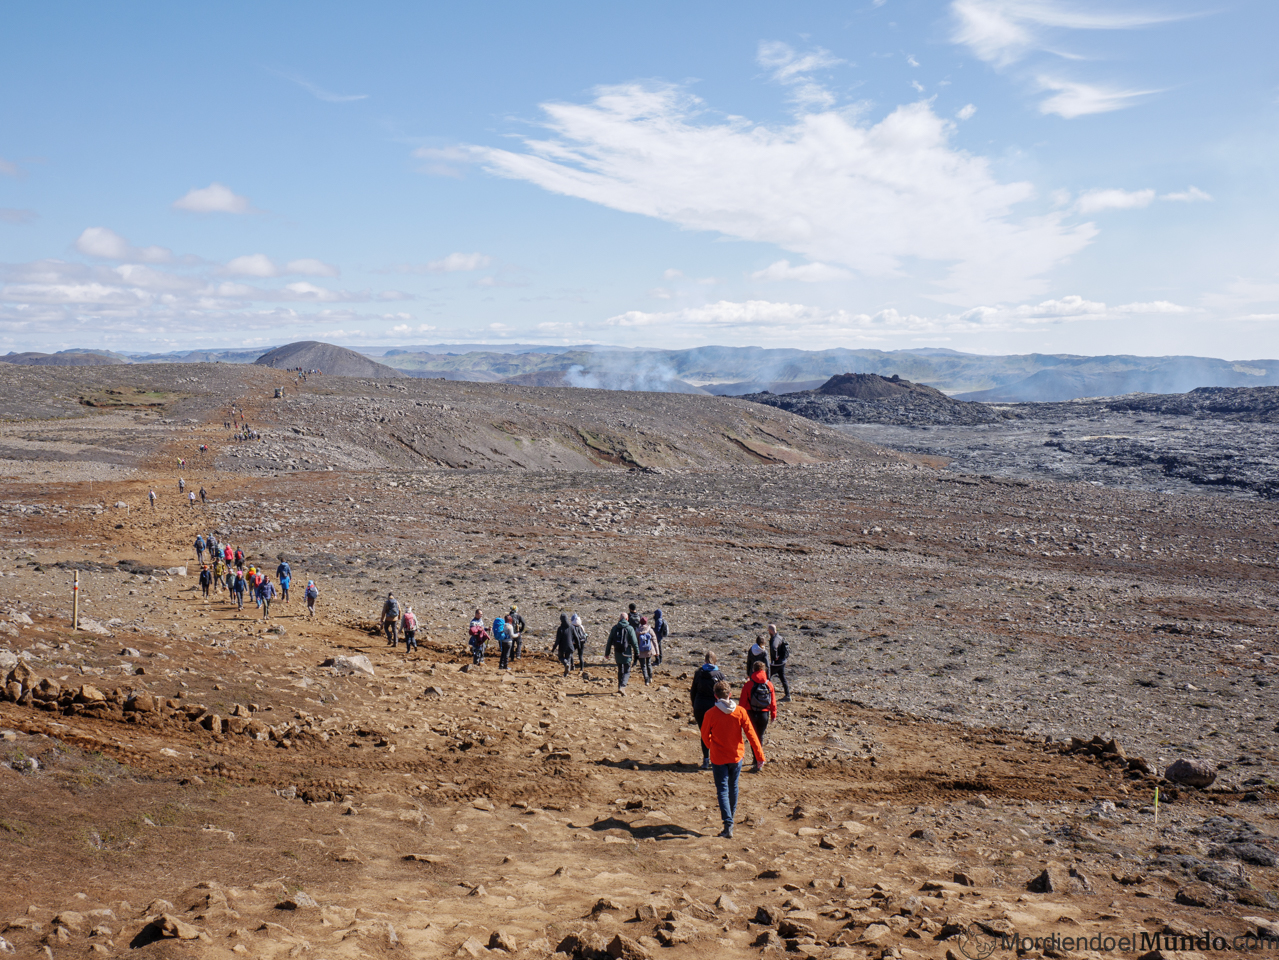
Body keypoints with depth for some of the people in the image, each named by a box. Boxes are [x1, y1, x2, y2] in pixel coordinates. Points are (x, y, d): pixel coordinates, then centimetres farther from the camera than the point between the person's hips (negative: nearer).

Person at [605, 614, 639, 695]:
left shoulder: (615, 628, 4)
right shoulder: (630, 628, -8)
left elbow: (610, 641, 6)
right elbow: (634, 642, -8)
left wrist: (607, 652, 13)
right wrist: (637, 653, 1)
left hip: (617, 653, 4)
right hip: (626, 653, -4)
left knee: (620, 671, 18)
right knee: (627, 671, 1)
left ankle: (620, 688, 24)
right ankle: (622, 687, -18)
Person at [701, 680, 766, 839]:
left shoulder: (710, 714, -15)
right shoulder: (740, 712, -10)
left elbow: (705, 736, -1)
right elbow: (751, 734, -10)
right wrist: (760, 756, -5)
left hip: (718, 758, -3)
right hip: (736, 756, 3)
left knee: (722, 790, 1)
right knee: (733, 787, 23)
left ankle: (728, 825, -11)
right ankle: (731, 815, 42)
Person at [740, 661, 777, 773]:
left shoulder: (748, 685, -10)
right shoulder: (769, 684, -2)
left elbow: (743, 702, -6)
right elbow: (773, 701, 6)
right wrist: (773, 715, 18)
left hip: (751, 714, -3)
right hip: (764, 714, 3)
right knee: (760, 737, 20)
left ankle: (757, 762, -11)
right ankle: (758, 759, 34)